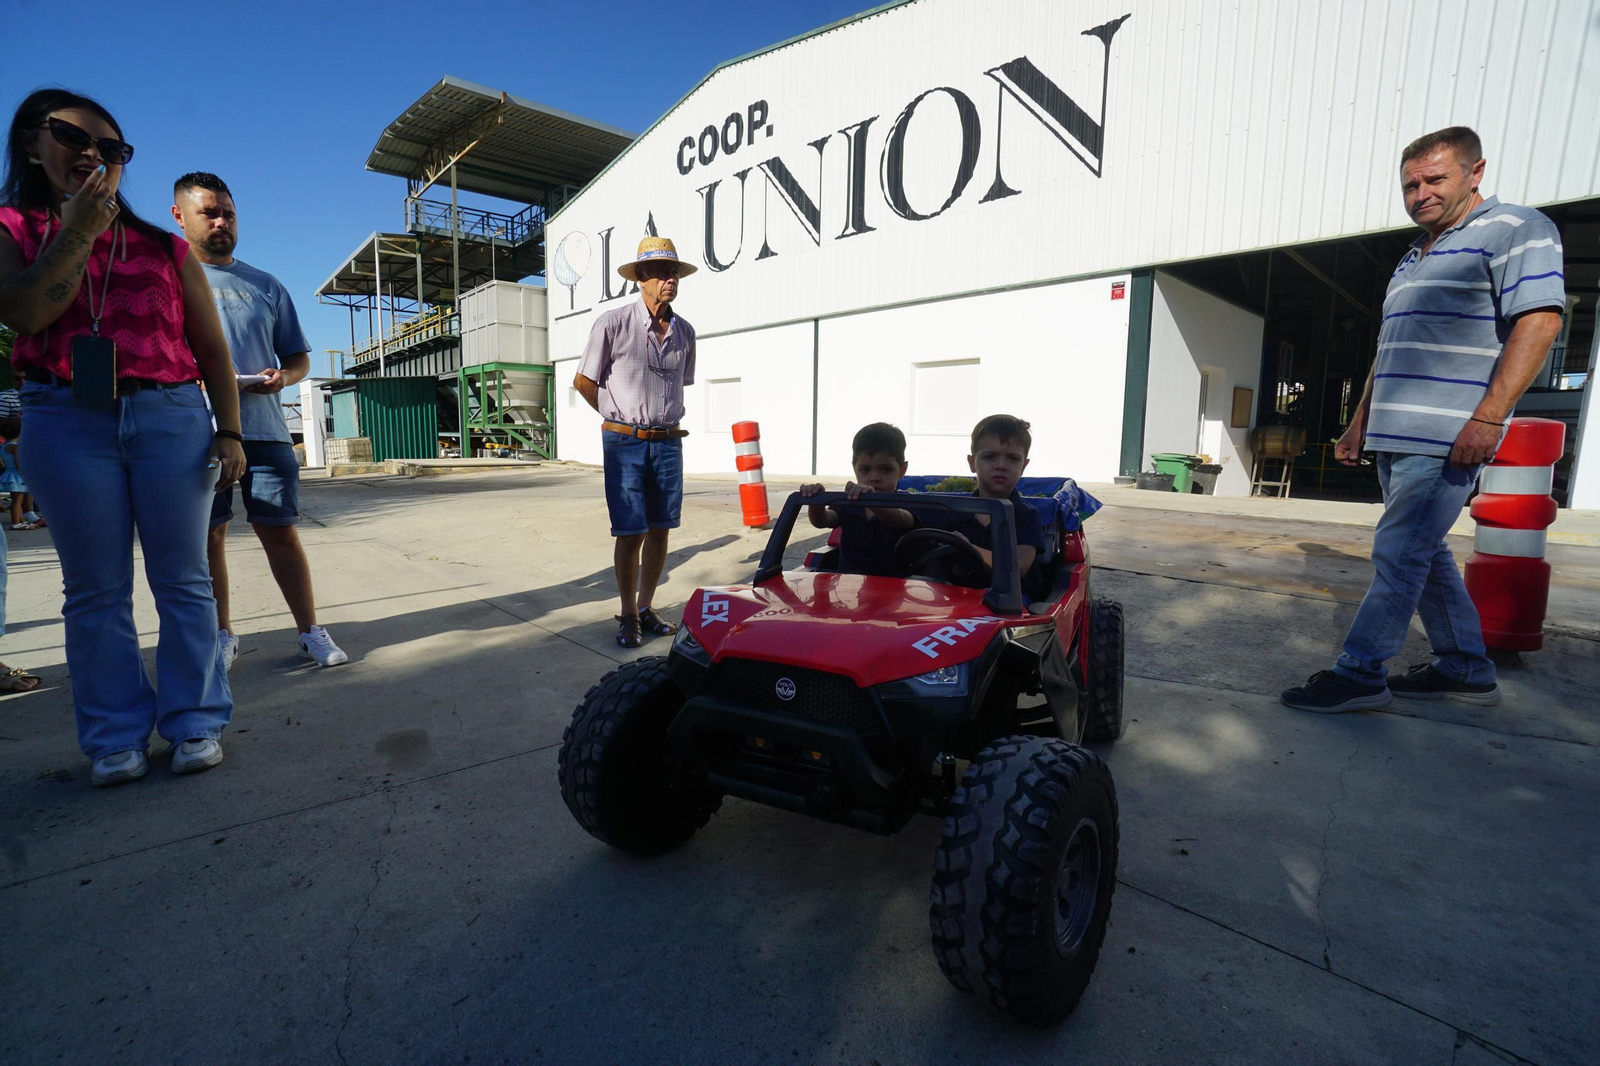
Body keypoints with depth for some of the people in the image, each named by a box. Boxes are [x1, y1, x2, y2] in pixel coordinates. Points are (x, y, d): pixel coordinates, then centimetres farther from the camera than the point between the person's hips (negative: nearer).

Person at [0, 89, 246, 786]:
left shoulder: (164, 247, 14)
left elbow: (211, 348, 10)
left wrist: (229, 431, -1)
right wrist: (79, 229, -4)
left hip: (172, 416, 0)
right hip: (67, 422, 0)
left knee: (182, 579, 1)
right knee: (96, 589, 3)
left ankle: (195, 722, 9)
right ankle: (115, 737, 12)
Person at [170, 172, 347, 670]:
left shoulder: (265, 286, 17)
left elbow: (299, 356, 17)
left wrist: (283, 377, -5)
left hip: (264, 428, 1)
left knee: (280, 532, 0)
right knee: (208, 535, 5)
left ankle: (311, 632, 5)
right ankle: (221, 634, 18)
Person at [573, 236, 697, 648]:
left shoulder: (684, 331, 7)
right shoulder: (612, 324, -6)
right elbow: (583, 382, 3)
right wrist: (621, 418, 10)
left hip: (668, 443, 4)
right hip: (625, 443, -4)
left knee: (659, 530, 7)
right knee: (630, 534, -3)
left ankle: (647, 608, 21)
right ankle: (628, 617, 12)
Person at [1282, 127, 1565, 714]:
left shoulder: (1515, 230, -2)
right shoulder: (1415, 256, 23)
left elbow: (1539, 320, -14)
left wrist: (1488, 417, -22)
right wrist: (1359, 423, 23)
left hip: (1448, 438, -9)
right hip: (1396, 437, 9)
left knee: (1399, 552, -9)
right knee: (1423, 553, 13)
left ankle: (1360, 673, -2)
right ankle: (1465, 669, 24)